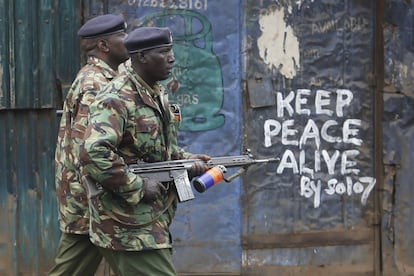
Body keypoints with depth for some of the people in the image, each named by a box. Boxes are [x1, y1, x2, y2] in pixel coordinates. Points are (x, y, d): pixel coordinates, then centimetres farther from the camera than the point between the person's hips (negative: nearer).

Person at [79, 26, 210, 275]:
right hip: (128, 225, -9)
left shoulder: (158, 94, 13)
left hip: (152, 221, 9)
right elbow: (93, 155, -29)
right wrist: (138, 187, -23)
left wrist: (187, 160, 7)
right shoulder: (117, 100, -18)